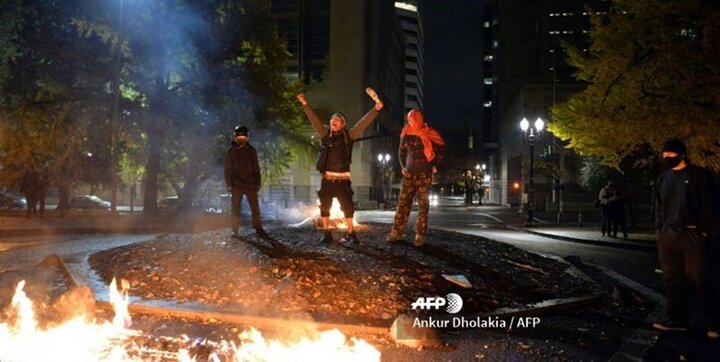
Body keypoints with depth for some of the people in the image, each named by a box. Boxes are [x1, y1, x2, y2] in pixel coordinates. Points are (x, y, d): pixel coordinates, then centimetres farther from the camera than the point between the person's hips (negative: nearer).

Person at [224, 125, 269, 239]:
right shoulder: (231, 151, 0)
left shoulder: (251, 150, 5)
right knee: (235, 209, 4)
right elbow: (228, 169, 1)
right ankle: (234, 230, 12)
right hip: (236, 185, -1)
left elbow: (256, 168, 9)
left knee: (255, 208, 2)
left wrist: (258, 183, 4)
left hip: (250, 184, 1)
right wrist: (229, 184, -6)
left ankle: (258, 229, 9)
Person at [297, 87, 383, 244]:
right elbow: (314, 120, 8)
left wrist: (376, 108, -13)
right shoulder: (325, 134, 7)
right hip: (327, 178, 2)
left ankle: (350, 234, 12)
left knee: (348, 206, 3)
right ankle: (327, 234, 15)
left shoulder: (348, 135, 2)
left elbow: (363, 123, -5)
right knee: (325, 207, 6)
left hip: (343, 179, -2)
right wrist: (305, 105, 4)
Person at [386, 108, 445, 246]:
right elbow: (401, 152, 20)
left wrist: (434, 165, 0)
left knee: (423, 205, -1)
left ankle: (420, 235, 2)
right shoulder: (406, 135, 6)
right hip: (409, 174, 3)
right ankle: (397, 232, 5)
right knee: (403, 203, 1)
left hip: (424, 174, -3)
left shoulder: (429, 134, -4)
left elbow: (441, 150, 1)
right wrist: (403, 166, 10)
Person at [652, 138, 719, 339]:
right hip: (667, 236, 6)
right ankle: (677, 319, 14)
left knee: (698, 280, -6)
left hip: (692, 235, -5)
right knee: (671, 280, 6)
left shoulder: (699, 175, 0)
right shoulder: (663, 178, 16)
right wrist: (659, 229, 12)